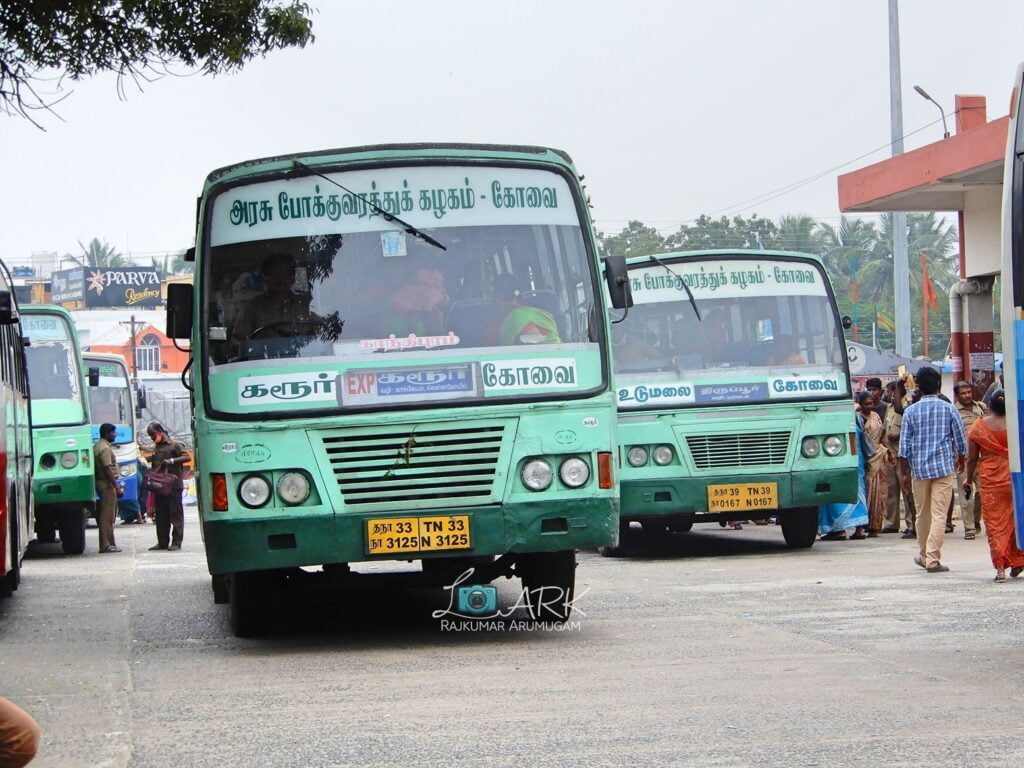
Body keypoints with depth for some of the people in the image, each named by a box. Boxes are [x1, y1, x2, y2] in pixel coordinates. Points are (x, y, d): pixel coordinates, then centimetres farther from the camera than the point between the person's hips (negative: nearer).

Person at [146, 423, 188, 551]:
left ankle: (176, 542, -4)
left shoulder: (173, 445, -2)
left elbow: (186, 457, -11)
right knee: (161, 515, 6)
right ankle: (163, 542, 11)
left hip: (174, 485, -7)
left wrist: (172, 461, -24)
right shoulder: (155, 448, 18)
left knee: (176, 514, -4)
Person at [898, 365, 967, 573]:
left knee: (922, 514, 15)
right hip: (944, 468, -2)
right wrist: (960, 460, 23)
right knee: (939, 515, -4)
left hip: (919, 468, 2)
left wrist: (904, 472, 7)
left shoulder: (911, 412, 0)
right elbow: (961, 439, 4)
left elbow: (904, 446, 0)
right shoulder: (948, 409, -2)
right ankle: (933, 559, -12)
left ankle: (924, 556, 27)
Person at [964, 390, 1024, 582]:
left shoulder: (978, 426, -3)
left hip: (990, 479, 0)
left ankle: (1000, 567, -4)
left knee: (994, 523, 3)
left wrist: (969, 479, 14)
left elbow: (972, 458, 1)